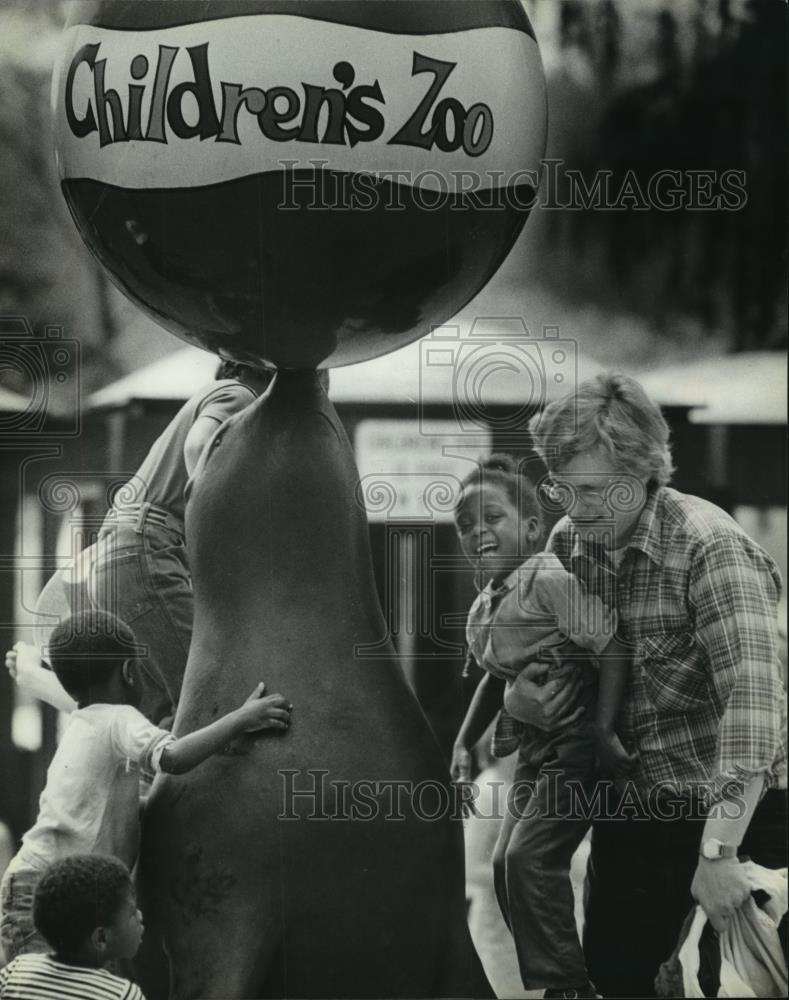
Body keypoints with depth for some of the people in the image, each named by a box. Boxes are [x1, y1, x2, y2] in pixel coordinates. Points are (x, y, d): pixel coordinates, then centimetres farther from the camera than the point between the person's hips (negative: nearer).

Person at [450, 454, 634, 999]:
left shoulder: (551, 580, -17)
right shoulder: (482, 611, 10)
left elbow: (613, 647, -22)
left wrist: (604, 730, -25)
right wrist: (464, 742, 19)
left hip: (577, 744, -9)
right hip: (534, 750, 9)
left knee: (530, 857, -17)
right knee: (506, 861, 8)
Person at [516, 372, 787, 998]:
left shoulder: (708, 547, -20)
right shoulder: (569, 543, 1)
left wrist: (718, 850, -38)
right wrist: (526, 696, -11)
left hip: (732, 804, -6)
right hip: (635, 803, 6)